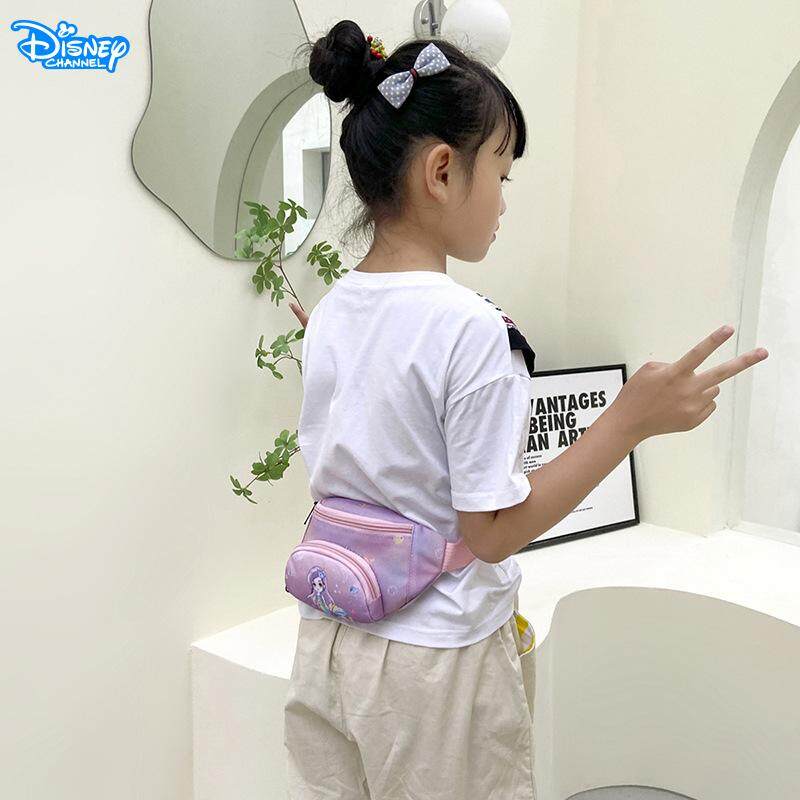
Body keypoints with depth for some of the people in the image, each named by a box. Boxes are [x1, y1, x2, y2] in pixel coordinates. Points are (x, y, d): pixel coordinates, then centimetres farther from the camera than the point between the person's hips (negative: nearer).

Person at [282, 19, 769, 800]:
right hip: (434, 662, -6)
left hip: (327, 642, 7)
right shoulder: (469, 327, -23)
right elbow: (493, 529, -20)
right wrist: (631, 418, -21)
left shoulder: (331, 313, -1)